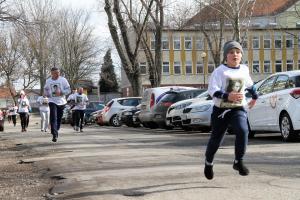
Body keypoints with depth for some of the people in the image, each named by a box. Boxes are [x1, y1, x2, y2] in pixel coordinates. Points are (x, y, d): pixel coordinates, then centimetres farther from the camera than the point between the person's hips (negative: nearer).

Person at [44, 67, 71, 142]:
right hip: (52, 102, 0)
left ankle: (56, 131, 33)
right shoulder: (48, 81, 5)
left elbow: (68, 90, -3)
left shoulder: (63, 80, -2)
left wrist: (61, 92, -19)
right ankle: (54, 135, -22)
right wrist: (48, 95, 1)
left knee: (59, 119, 10)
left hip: (61, 102, 1)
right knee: (53, 118, -17)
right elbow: (45, 90, 22)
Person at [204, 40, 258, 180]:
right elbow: (212, 90, -17)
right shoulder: (219, 71, -7)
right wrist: (228, 96, -32)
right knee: (216, 139, 7)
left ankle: (238, 162, -11)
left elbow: (249, 84, 29)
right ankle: (208, 163, 35)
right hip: (221, 109, -2)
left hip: (238, 109, 2)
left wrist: (255, 97, 43)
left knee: (243, 131, -26)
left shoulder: (244, 69, 8)